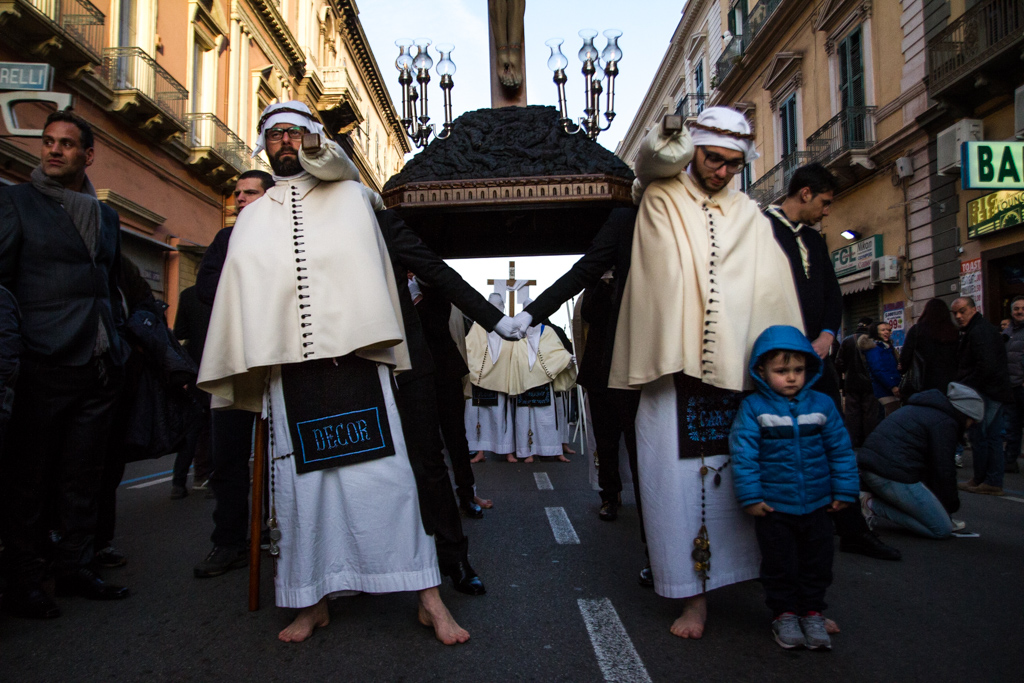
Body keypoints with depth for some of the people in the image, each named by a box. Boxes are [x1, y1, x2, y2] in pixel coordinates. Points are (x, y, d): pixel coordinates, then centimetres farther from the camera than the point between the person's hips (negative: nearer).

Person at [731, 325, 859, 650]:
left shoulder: (821, 404, -1)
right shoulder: (752, 408, -10)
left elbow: (840, 450, 5)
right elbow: (743, 453, -12)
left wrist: (844, 491, 3)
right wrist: (750, 496, -14)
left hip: (817, 505, 3)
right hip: (773, 508, -3)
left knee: (817, 563, 14)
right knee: (779, 564, 10)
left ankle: (812, 612, 32)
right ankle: (784, 613, 28)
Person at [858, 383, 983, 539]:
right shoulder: (945, 422, -4)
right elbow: (944, 470, -5)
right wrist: (950, 507, 10)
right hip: (894, 477, -10)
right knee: (943, 530, -2)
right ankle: (874, 506, -10)